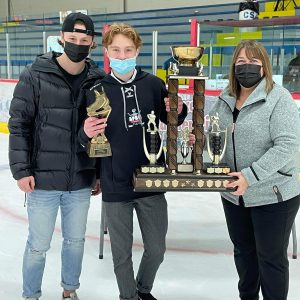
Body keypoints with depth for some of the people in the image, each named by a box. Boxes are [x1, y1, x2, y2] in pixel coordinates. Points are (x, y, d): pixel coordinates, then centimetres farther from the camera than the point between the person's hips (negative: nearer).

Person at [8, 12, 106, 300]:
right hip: (43, 180, -3)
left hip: (81, 182, 3)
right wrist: (21, 169, -11)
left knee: (75, 240, 17)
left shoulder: (98, 80, 1)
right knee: (38, 245, 9)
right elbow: (19, 124, -6)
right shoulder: (35, 75, -7)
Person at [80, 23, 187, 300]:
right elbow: (87, 142, -1)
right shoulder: (97, 91, -6)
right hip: (115, 186, -1)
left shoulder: (153, 84, -3)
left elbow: (171, 121, 12)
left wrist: (179, 111, -10)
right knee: (122, 254, 12)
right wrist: (87, 134, -23)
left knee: (156, 249, 15)